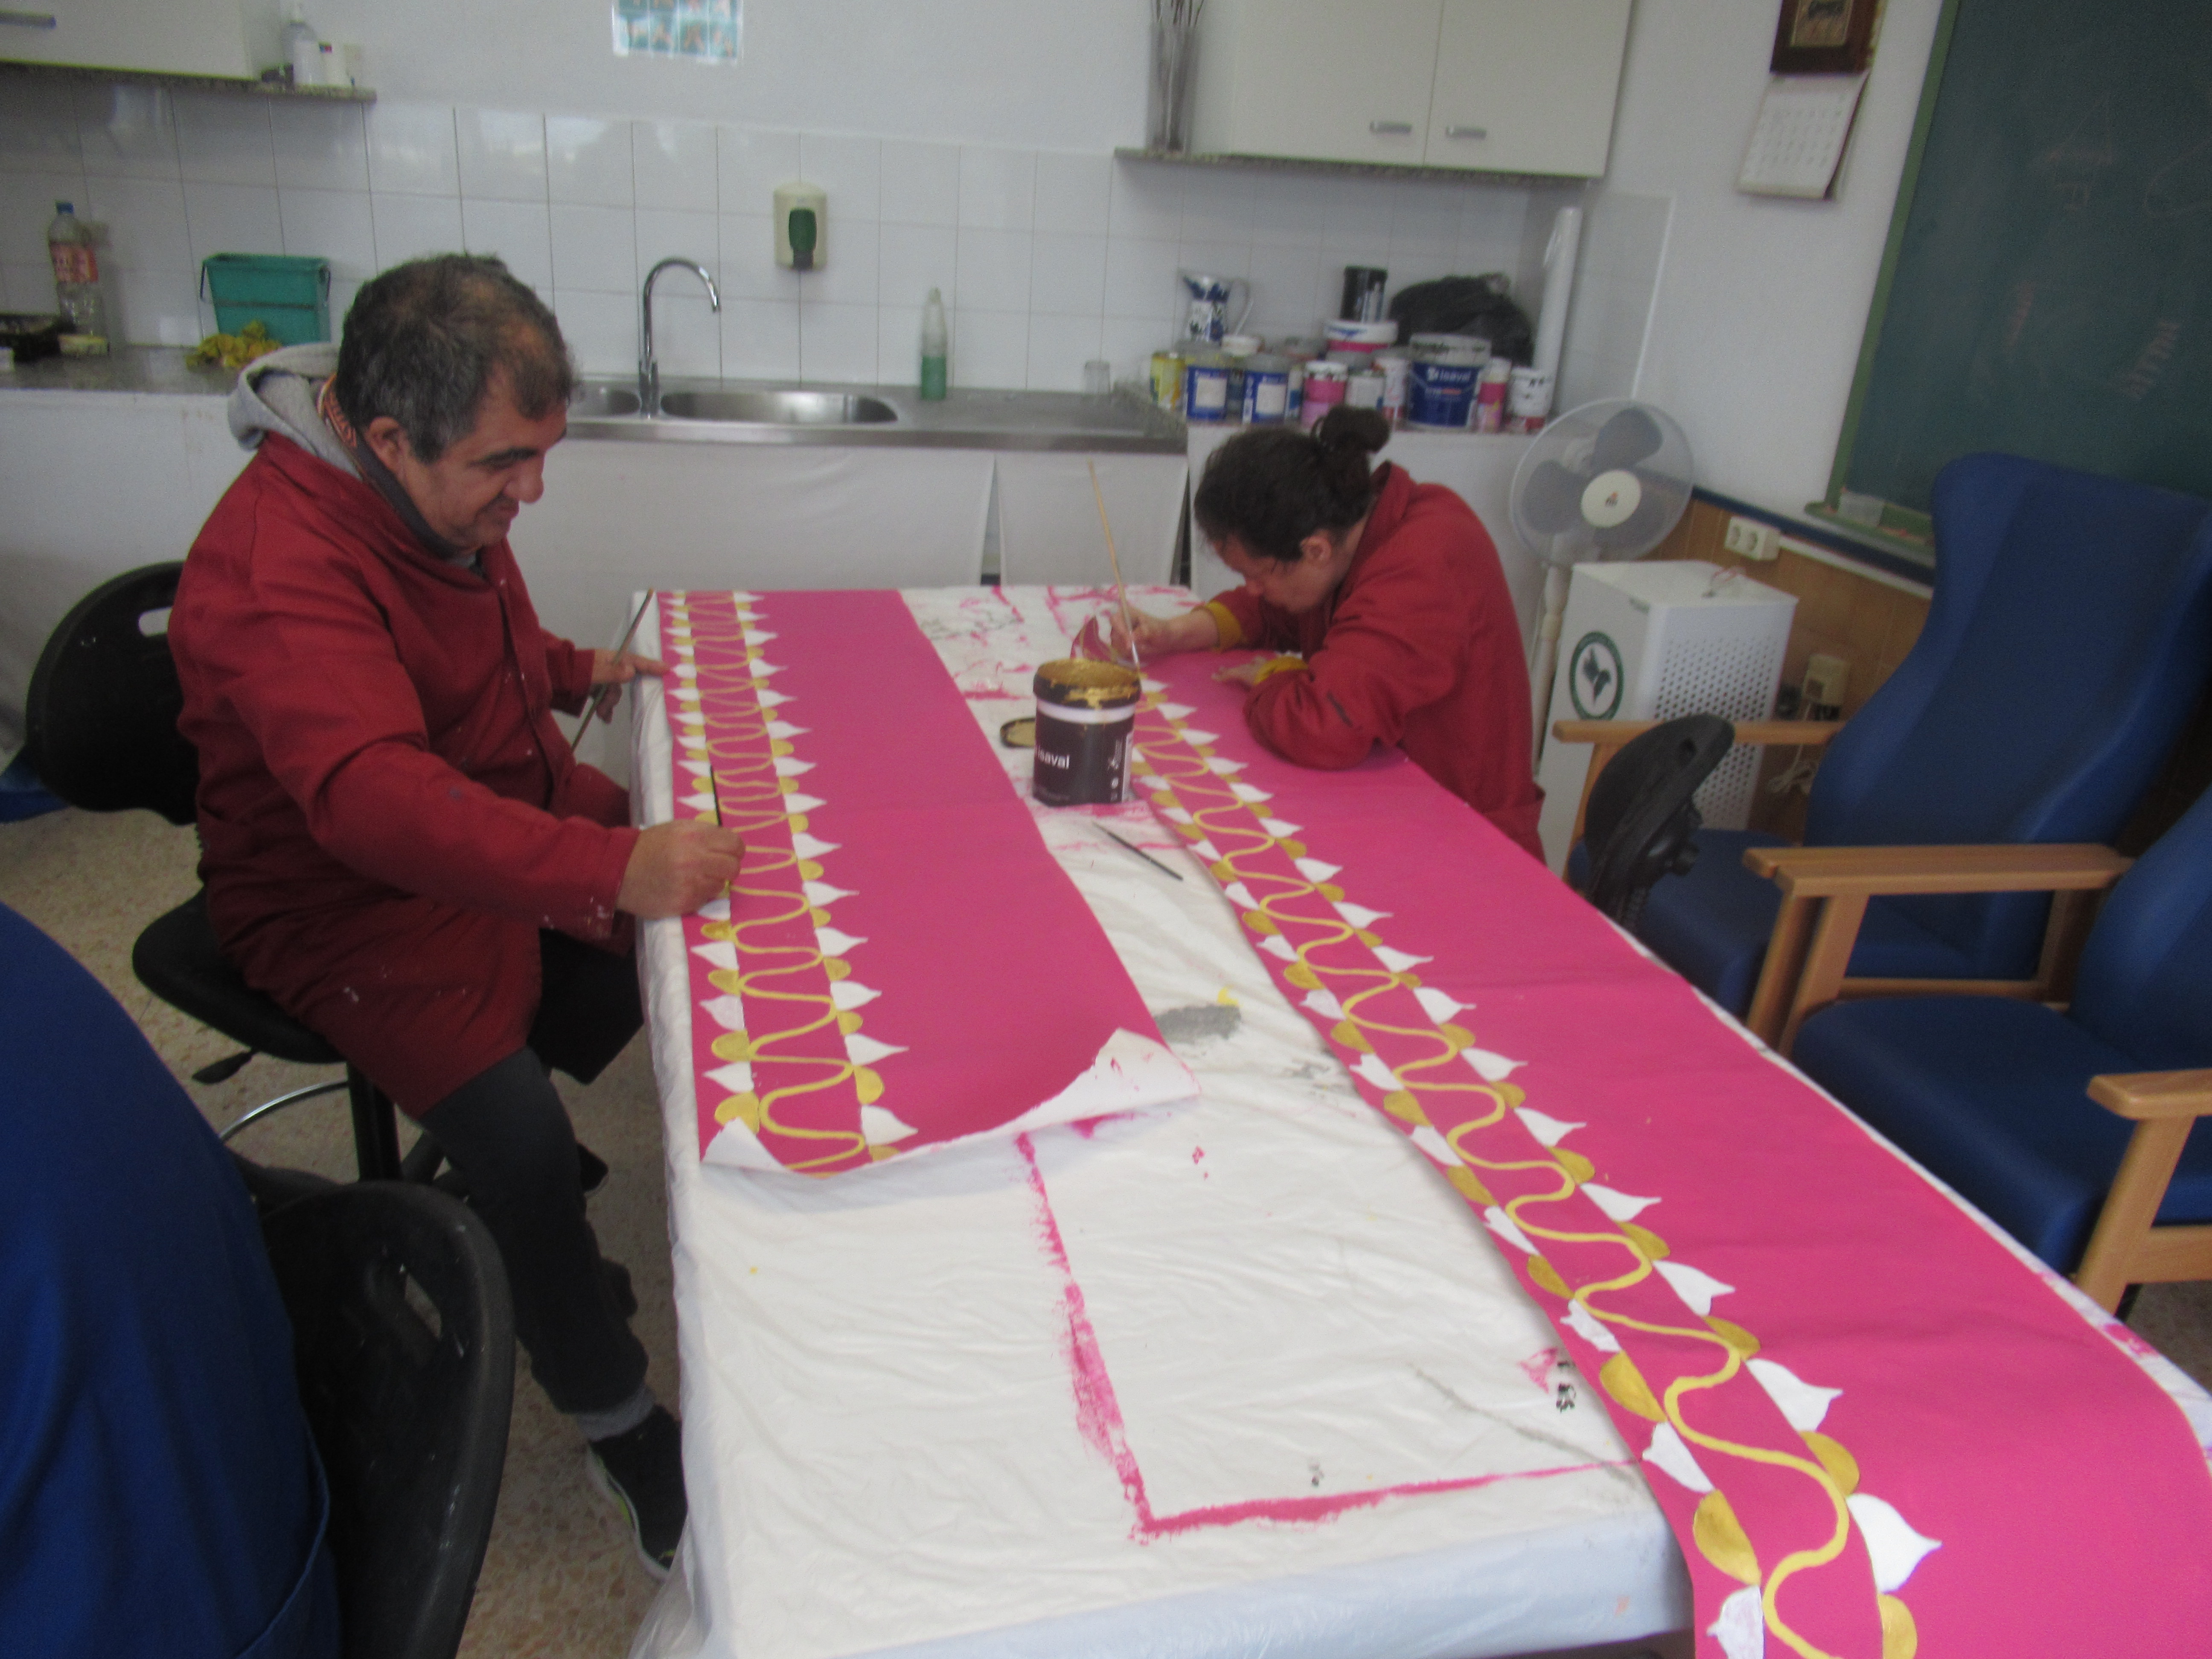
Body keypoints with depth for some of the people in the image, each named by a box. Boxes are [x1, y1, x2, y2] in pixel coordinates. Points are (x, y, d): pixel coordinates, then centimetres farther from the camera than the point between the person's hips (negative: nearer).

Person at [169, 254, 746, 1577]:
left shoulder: (444, 492, -1)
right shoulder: (278, 565, -29)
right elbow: (374, 795, -46)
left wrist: (578, 668, 6)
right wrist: (610, 867, -55)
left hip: (509, 821, 9)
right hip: (357, 902, -8)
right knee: (525, 1143, -23)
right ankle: (624, 1432, -3)